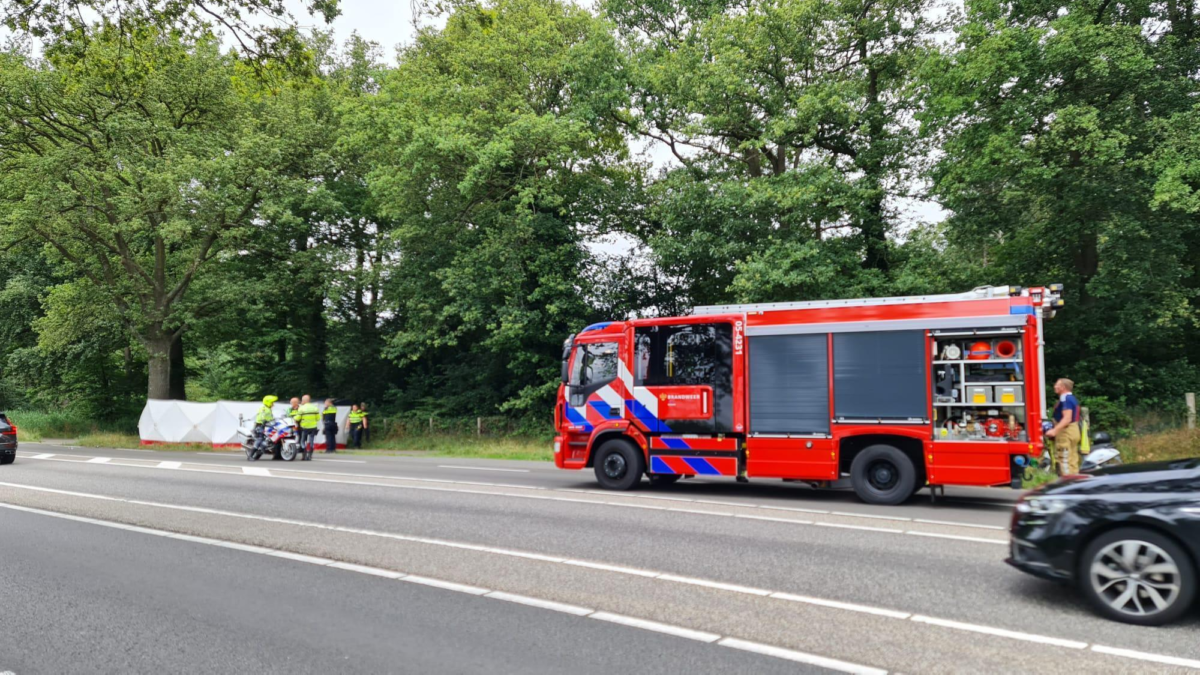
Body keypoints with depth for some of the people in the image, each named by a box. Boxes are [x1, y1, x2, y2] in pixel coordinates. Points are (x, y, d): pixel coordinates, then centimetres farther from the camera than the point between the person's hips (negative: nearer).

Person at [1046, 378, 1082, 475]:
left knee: (1065, 460, -10)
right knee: (1072, 459, 14)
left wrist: (1055, 430, -34)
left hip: (1066, 432, -11)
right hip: (1074, 431, 11)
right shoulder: (1072, 398, 16)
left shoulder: (1066, 399, -17)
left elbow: (1067, 418, -27)